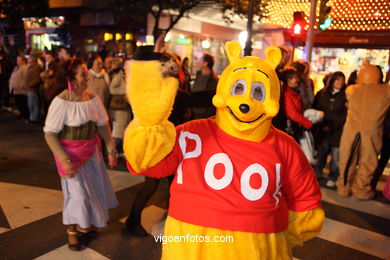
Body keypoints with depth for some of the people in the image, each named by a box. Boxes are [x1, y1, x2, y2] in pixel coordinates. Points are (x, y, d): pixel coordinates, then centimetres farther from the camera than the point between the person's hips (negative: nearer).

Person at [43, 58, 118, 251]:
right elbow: (50, 134, -17)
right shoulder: (61, 102, -20)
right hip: (70, 153, -5)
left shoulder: (94, 99, -5)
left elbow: (103, 125, 4)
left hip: (91, 152, 5)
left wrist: (111, 149, -1)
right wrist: (64, 161, -22)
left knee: (93, 189, 15)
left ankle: (83, 225, 41)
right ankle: (71, 232, 30)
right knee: (77, 193, 2)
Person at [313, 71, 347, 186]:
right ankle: (317, 174, 24)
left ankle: (333, 178, 14)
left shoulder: (346, 95, -1)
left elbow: (345, 115, -5)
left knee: (336, 155, 1)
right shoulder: (322, 93, 7)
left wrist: (331, 126, -11)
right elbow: (316, 109, 8)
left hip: (338, 130, -2)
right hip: (323, 130, 2)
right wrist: (322, 124, -4)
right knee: (321, 152, 8)